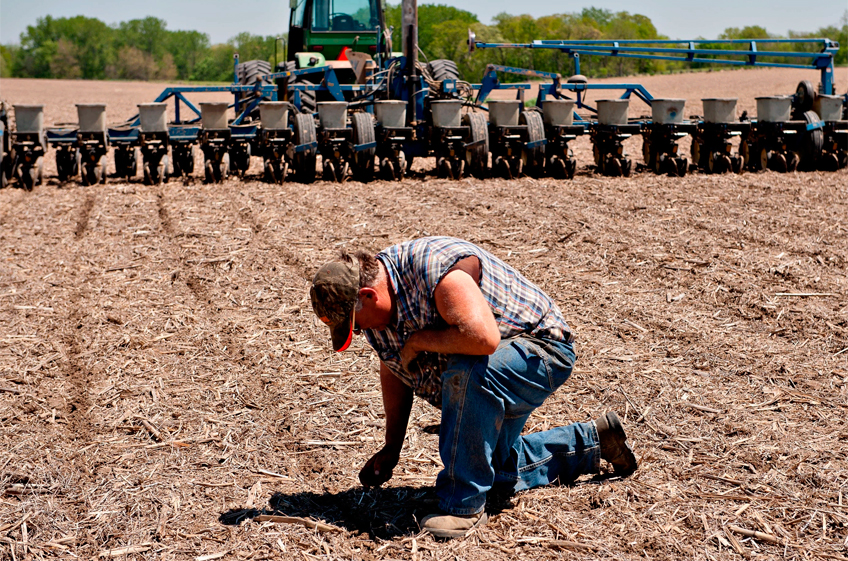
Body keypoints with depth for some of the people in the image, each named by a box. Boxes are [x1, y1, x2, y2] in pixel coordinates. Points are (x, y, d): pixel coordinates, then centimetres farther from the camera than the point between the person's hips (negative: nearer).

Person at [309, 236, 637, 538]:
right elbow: (393, 367, 8)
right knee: (501, 473, 20)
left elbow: (483, 338, -48)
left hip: (542, 352, -10)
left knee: (466, 373, -40)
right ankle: (594, 441, 37)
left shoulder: (434, 268, -34)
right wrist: (391, 447, 6)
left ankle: (464, 506, -27)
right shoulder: (372, 304, -6)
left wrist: (418, 340, -32)